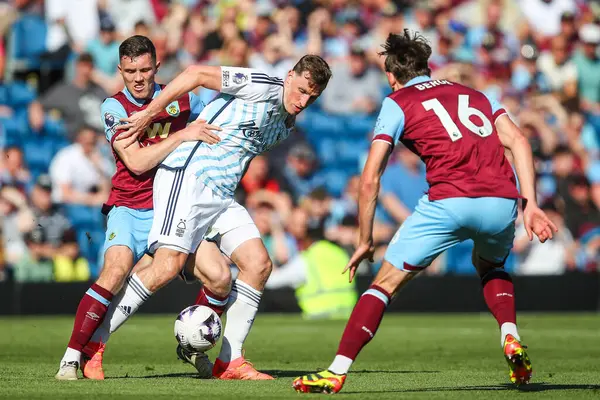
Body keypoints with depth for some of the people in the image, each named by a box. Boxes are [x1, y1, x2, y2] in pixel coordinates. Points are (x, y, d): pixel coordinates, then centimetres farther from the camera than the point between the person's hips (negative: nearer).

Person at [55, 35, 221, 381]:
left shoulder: (182, 99, 4)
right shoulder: (114, 107, -5)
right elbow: (136, 162, -17)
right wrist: (183, 135, -20)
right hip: (130, 209, -3)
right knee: (116, 270, -29)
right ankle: (74, 356, -22)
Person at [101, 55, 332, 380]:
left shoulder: (285, 126, 19)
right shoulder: (265, 88, -9)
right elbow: (196, 74, -12)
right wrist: (149, 114, -13)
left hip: (221, 195, 9)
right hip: (188, 177, -9)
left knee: (258, 264, -3)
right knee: (168, 264, -22)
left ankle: (229, 362, 3)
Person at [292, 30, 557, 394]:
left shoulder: (397, 102, 15)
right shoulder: (474, 94, 28)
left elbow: (370, 179, 8)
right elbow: (518, 140, 12)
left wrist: (365, 241, 16)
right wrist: (530, 204, 6)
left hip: (448, 202, -4)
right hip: (502, 201, 4)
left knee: (386, 283, 7)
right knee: (491, 268, 35)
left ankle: (337, 371, -1)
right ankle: (512, 341, 13)